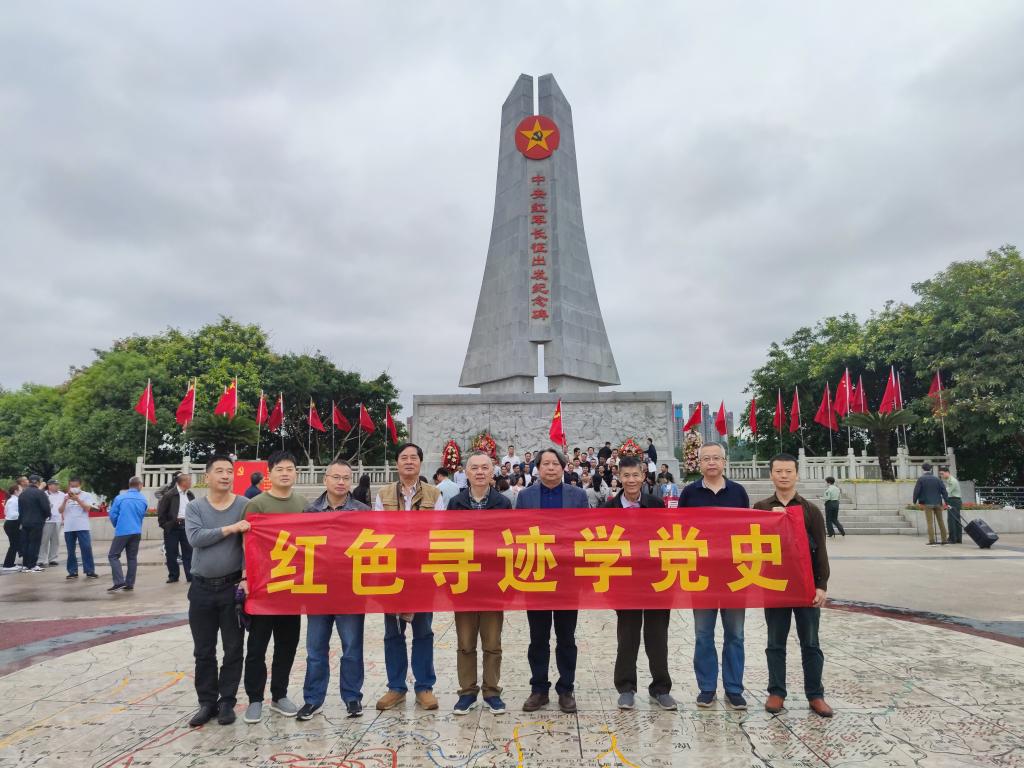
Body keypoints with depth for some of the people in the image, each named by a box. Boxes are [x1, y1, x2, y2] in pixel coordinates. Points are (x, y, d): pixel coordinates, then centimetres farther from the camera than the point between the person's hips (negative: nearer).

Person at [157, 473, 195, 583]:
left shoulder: (191, 495, 9)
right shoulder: (169, 495, -7)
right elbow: (161, 511, -5)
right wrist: (164, 524, -7)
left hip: (186, 527, 4)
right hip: (172, 528, -4)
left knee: (188, 552, 3)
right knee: (171, 553, 5)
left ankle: (190, 575, 6)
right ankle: (173, 576, 17)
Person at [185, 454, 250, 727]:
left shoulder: (245, 506, -3)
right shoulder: (194, 507, 2)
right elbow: (195, 538, -16)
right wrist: (230, 528, -23)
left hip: (232, 586, -2)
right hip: (202, 587, 2)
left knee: (233, 648, 5)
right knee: (204, 650, 10)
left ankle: (227, 702, 19)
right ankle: (207, 702, 23)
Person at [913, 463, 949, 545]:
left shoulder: (921, 479, -7)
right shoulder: (937, 479, 5)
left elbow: (916, 490, -9)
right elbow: (943, 490, 3)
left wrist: (915, 501, 4)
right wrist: (946, 501, 7)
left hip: (927, 503, -4)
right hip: (938, 503, 4)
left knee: (930, 522, -2)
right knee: (940, 521, 14)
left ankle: (931, 540, -5)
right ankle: (944, 539, 18)